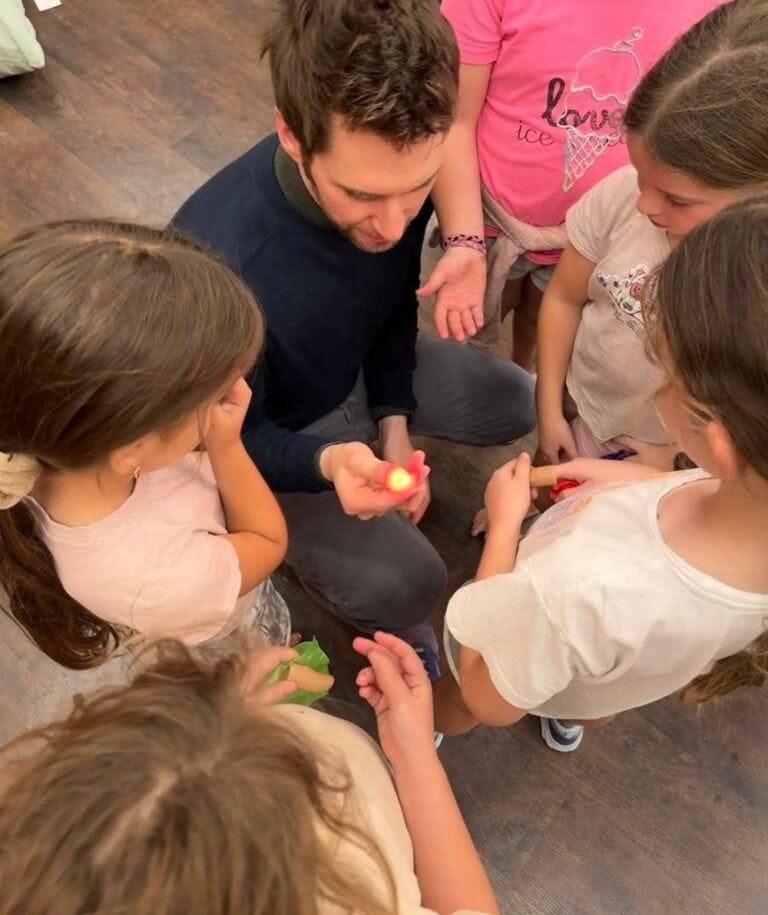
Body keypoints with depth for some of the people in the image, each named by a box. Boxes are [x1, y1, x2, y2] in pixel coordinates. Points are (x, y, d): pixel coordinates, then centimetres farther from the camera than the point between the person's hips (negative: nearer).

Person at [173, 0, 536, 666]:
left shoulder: (392, 172, -23)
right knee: (407, 584, -20)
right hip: (269, 431, -5)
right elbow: (236, 438, -24)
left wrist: (395, 427, -9)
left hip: (360, 367, 6)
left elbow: (396, 304, -3)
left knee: (517, 405, 10)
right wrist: (328, 462, -43)